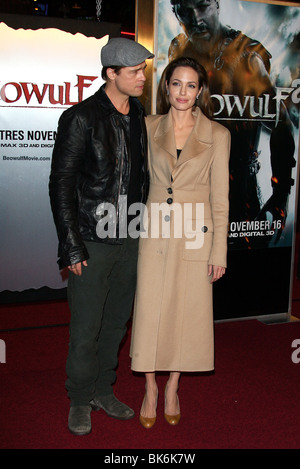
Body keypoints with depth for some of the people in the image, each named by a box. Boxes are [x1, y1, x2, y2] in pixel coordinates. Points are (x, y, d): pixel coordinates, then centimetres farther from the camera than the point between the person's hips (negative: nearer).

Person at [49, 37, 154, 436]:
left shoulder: (139, 116, 8)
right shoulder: (81, 118, -11)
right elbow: (61, 185, -11)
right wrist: (72, 247, -13)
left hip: (130, 239, 6)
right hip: (92, 242, -6)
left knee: (117, 321, 16)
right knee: (86, 329, 4)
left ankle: (103, 390, 35)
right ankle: (80, 401, 26)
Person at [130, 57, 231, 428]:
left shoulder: (217, 135, -1)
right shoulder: (149, 127, 3)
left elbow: (220, 196, -1)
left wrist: (219, 251, -2)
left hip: (194, 234, -1)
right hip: (154, 232, 1)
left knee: (186, 312, 8)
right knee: (149, 310, 5)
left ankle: (172, 388, 28)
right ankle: (150, 388, 24)